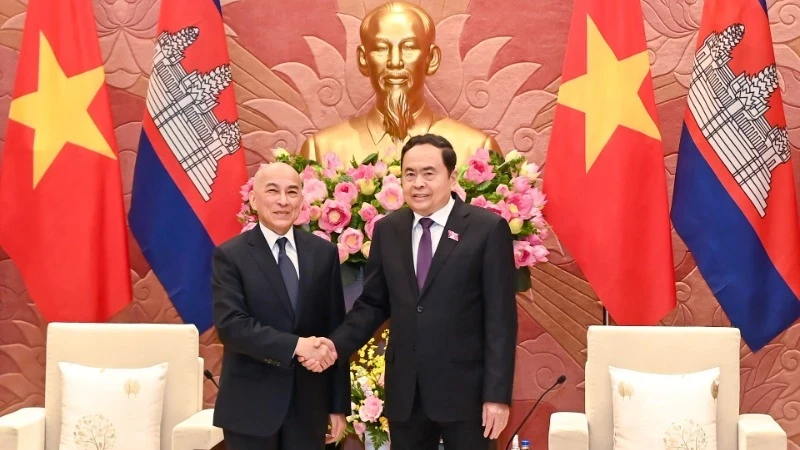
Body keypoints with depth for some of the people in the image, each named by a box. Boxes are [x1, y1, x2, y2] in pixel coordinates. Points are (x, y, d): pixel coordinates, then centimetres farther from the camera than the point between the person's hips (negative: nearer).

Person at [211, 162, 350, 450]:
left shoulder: (323, 253, 4)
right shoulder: (230, 255, -4)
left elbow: (335, 330, 5)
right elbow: (230, 324, -15)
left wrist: (339, 404, 4)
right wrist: (295, 345, -24)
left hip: (309, 403, 3)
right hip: (251, 404, -2)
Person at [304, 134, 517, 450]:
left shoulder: (488, 228, -6)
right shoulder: (387, 230, 7)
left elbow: (500, 316, -8)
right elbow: (373, 303, 10)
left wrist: (498, 394, -11)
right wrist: (337, 344, -7)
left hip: (465, 387, -4)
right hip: (405, 389, 4)